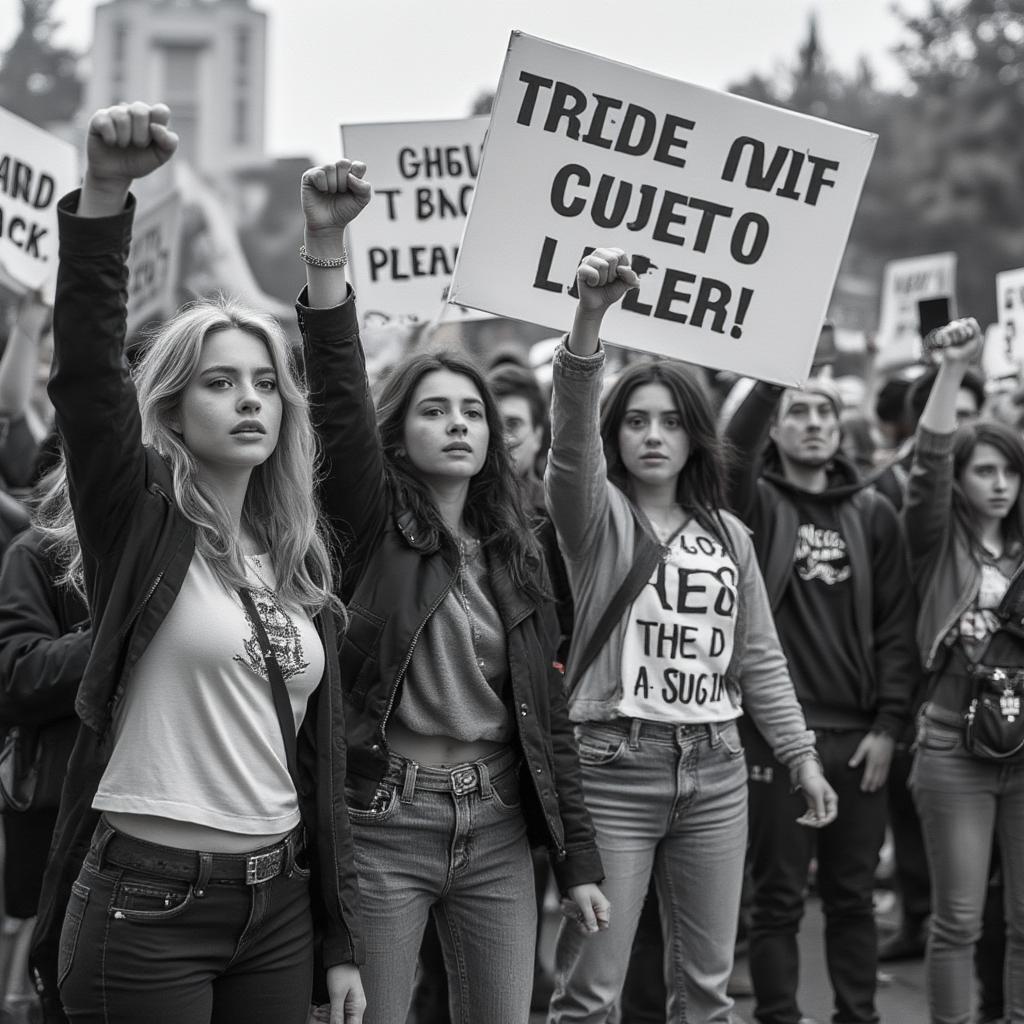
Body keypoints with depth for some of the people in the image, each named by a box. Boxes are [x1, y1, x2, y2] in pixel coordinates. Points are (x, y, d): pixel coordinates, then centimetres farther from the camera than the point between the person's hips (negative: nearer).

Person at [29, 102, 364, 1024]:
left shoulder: (298, 564, 12)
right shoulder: (140, 523, -4)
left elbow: (322, 756, 13)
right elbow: (86, 370, -21)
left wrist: (342, 940, 10)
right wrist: (104, 197, -34)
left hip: (278, 905, 6)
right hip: (146, 906, -5)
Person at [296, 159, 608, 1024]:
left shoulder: (515, 557, 11)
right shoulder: (373, 526, 0)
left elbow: (548, 715, 11)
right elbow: (339, 394, -16)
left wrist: (579, 860, 7)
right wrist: (326, 243, -29)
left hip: (496, 833, 4)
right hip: (384, 826, -4)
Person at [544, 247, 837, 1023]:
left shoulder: (727, 534, 12)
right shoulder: (598, 516, -3)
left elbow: (759, 655, 16)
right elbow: (571, 437, -23)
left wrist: (801, 754, 12)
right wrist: (589, 319, -38)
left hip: (715, 770, 5)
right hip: (613, 767, -5)